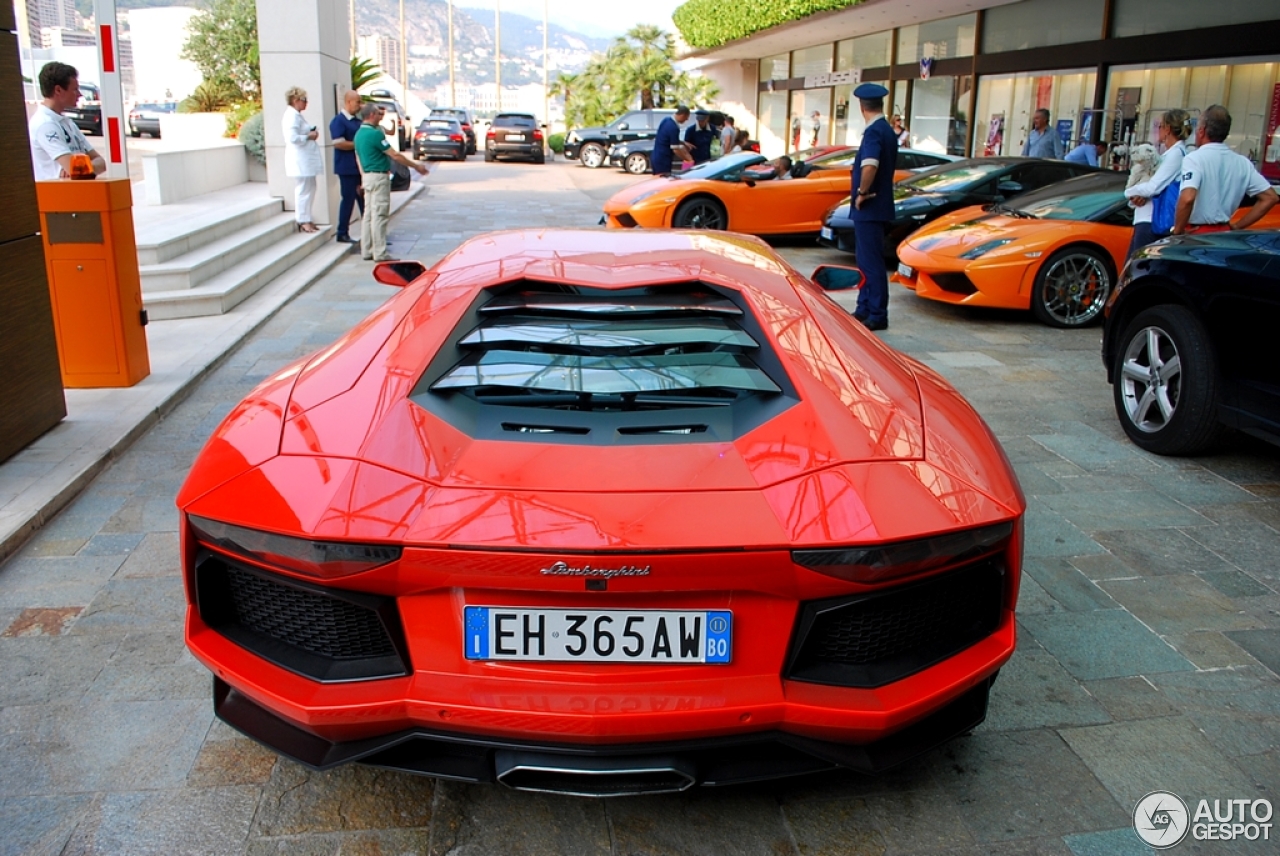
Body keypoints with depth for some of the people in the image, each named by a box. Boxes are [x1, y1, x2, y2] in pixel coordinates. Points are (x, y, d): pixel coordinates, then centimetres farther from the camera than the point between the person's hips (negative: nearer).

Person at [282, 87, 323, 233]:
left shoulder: (296, 115, 17)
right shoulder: (292, 116, -15)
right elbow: (293, 138, -25)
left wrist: (312, 133, 7)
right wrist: (309, 137, -14)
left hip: (306, 160, 11)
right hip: (300, 160, -11)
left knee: (308, 189, 13)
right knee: (303, 190, -6)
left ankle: (306, 220, 19)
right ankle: (303, 221, -1)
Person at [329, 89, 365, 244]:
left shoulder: (357, 121, 16)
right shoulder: (338, 121, -11)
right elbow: (338, 143, -22)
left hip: (361, 166, 8)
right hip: (347, 167, -8)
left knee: (364, 199, 10)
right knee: (348, 199, -3)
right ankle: (342, 234, 6)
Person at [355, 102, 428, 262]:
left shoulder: (359, 134, 12)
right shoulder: (375, 133, -16)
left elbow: (358, 157, 17)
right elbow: (395, 155, -16)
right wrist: (416, 166, -9)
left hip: (367, 176, 10)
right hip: (379, 177, -9)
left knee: (369, 215, 11)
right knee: (379, 216, -6)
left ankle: (366, 251, 14)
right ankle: (380, 253, -4)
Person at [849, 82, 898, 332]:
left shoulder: (874, 132, -17)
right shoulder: (888, 131, 14)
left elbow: (869, 166, -33)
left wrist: (862, 192, -20)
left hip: (869, 207, -10)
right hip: (875, 206, 10)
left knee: (872, 262, -5)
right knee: (866, 260, 16)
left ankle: (877, 315, -1)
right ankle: (864, 310, 24)